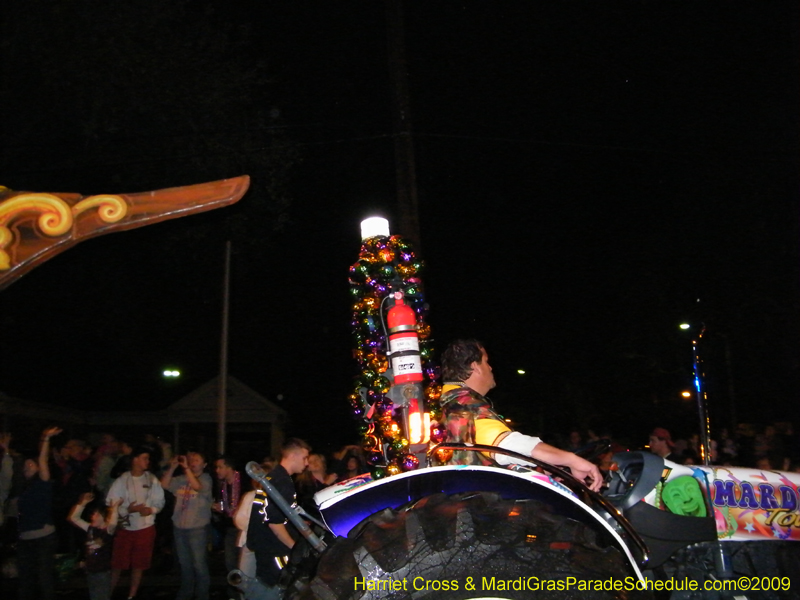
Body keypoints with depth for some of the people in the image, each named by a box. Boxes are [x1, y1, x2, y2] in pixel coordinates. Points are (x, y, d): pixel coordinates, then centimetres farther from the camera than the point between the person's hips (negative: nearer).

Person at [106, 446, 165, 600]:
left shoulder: (152, 479, -1)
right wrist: (128, 510, -22)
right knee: (117, 564, 3)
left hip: (146, 528, 2)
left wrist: (152, 510, -18)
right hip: (124, 528, -1)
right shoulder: (121, 480, -5)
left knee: (139, 565, 10)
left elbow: (160, 501, 1)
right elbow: (110, 503, -9)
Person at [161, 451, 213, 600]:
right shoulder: (181, 479, 7)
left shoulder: (206, 478, -6)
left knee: (199, 563, -2)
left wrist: (187, 468, -27)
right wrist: (172, 467, -11)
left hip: (197, 528, -5)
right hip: (179, 526, 5)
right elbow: (164, 485, -2)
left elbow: (197, 487, -25)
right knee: (184, 563, 19)